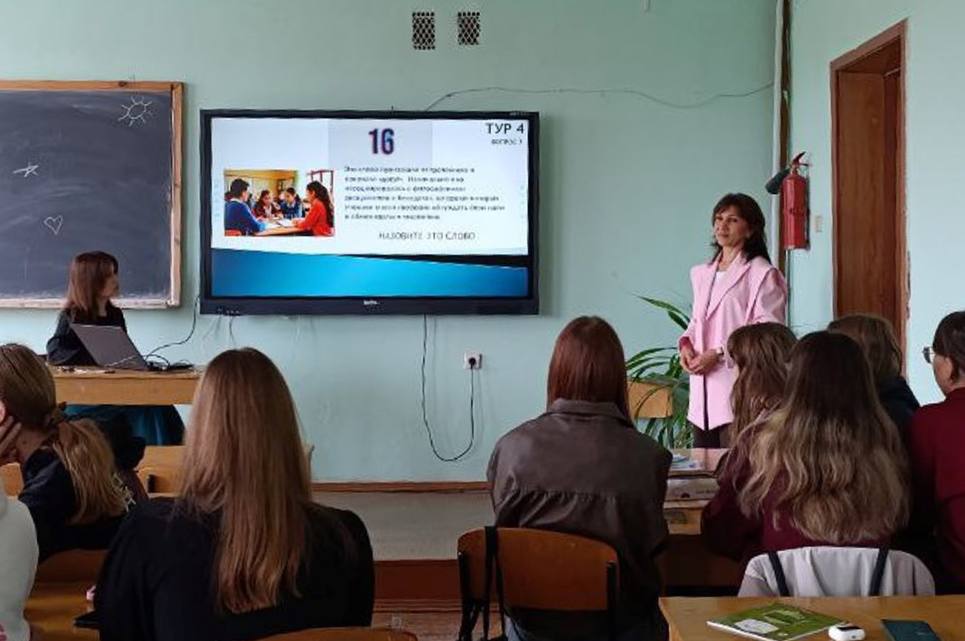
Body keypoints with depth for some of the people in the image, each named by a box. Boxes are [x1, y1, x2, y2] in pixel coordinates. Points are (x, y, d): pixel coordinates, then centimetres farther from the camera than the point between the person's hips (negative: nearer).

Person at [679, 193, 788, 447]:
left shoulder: (762, 273, -5)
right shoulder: (702, 273, 17)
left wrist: (719, 353, -16)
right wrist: (686, 343, 4)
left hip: (739, 386, -7)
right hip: (702, 389, 7)